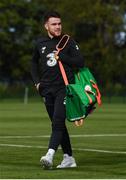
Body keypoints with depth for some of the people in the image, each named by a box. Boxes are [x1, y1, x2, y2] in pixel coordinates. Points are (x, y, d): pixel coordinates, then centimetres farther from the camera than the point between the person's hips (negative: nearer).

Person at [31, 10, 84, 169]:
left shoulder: (68, 41, -2)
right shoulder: (40, 43, 9)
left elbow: (80, 62, -7)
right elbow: (34, 63, 24)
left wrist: (61, 56, -14)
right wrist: (37, 81, 12)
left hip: (64, 88, -5)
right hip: (47, 90, 5)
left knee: (58, 122, -17)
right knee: (58, 125, 8)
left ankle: (50, 155, -29)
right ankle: (68, 158, 16)